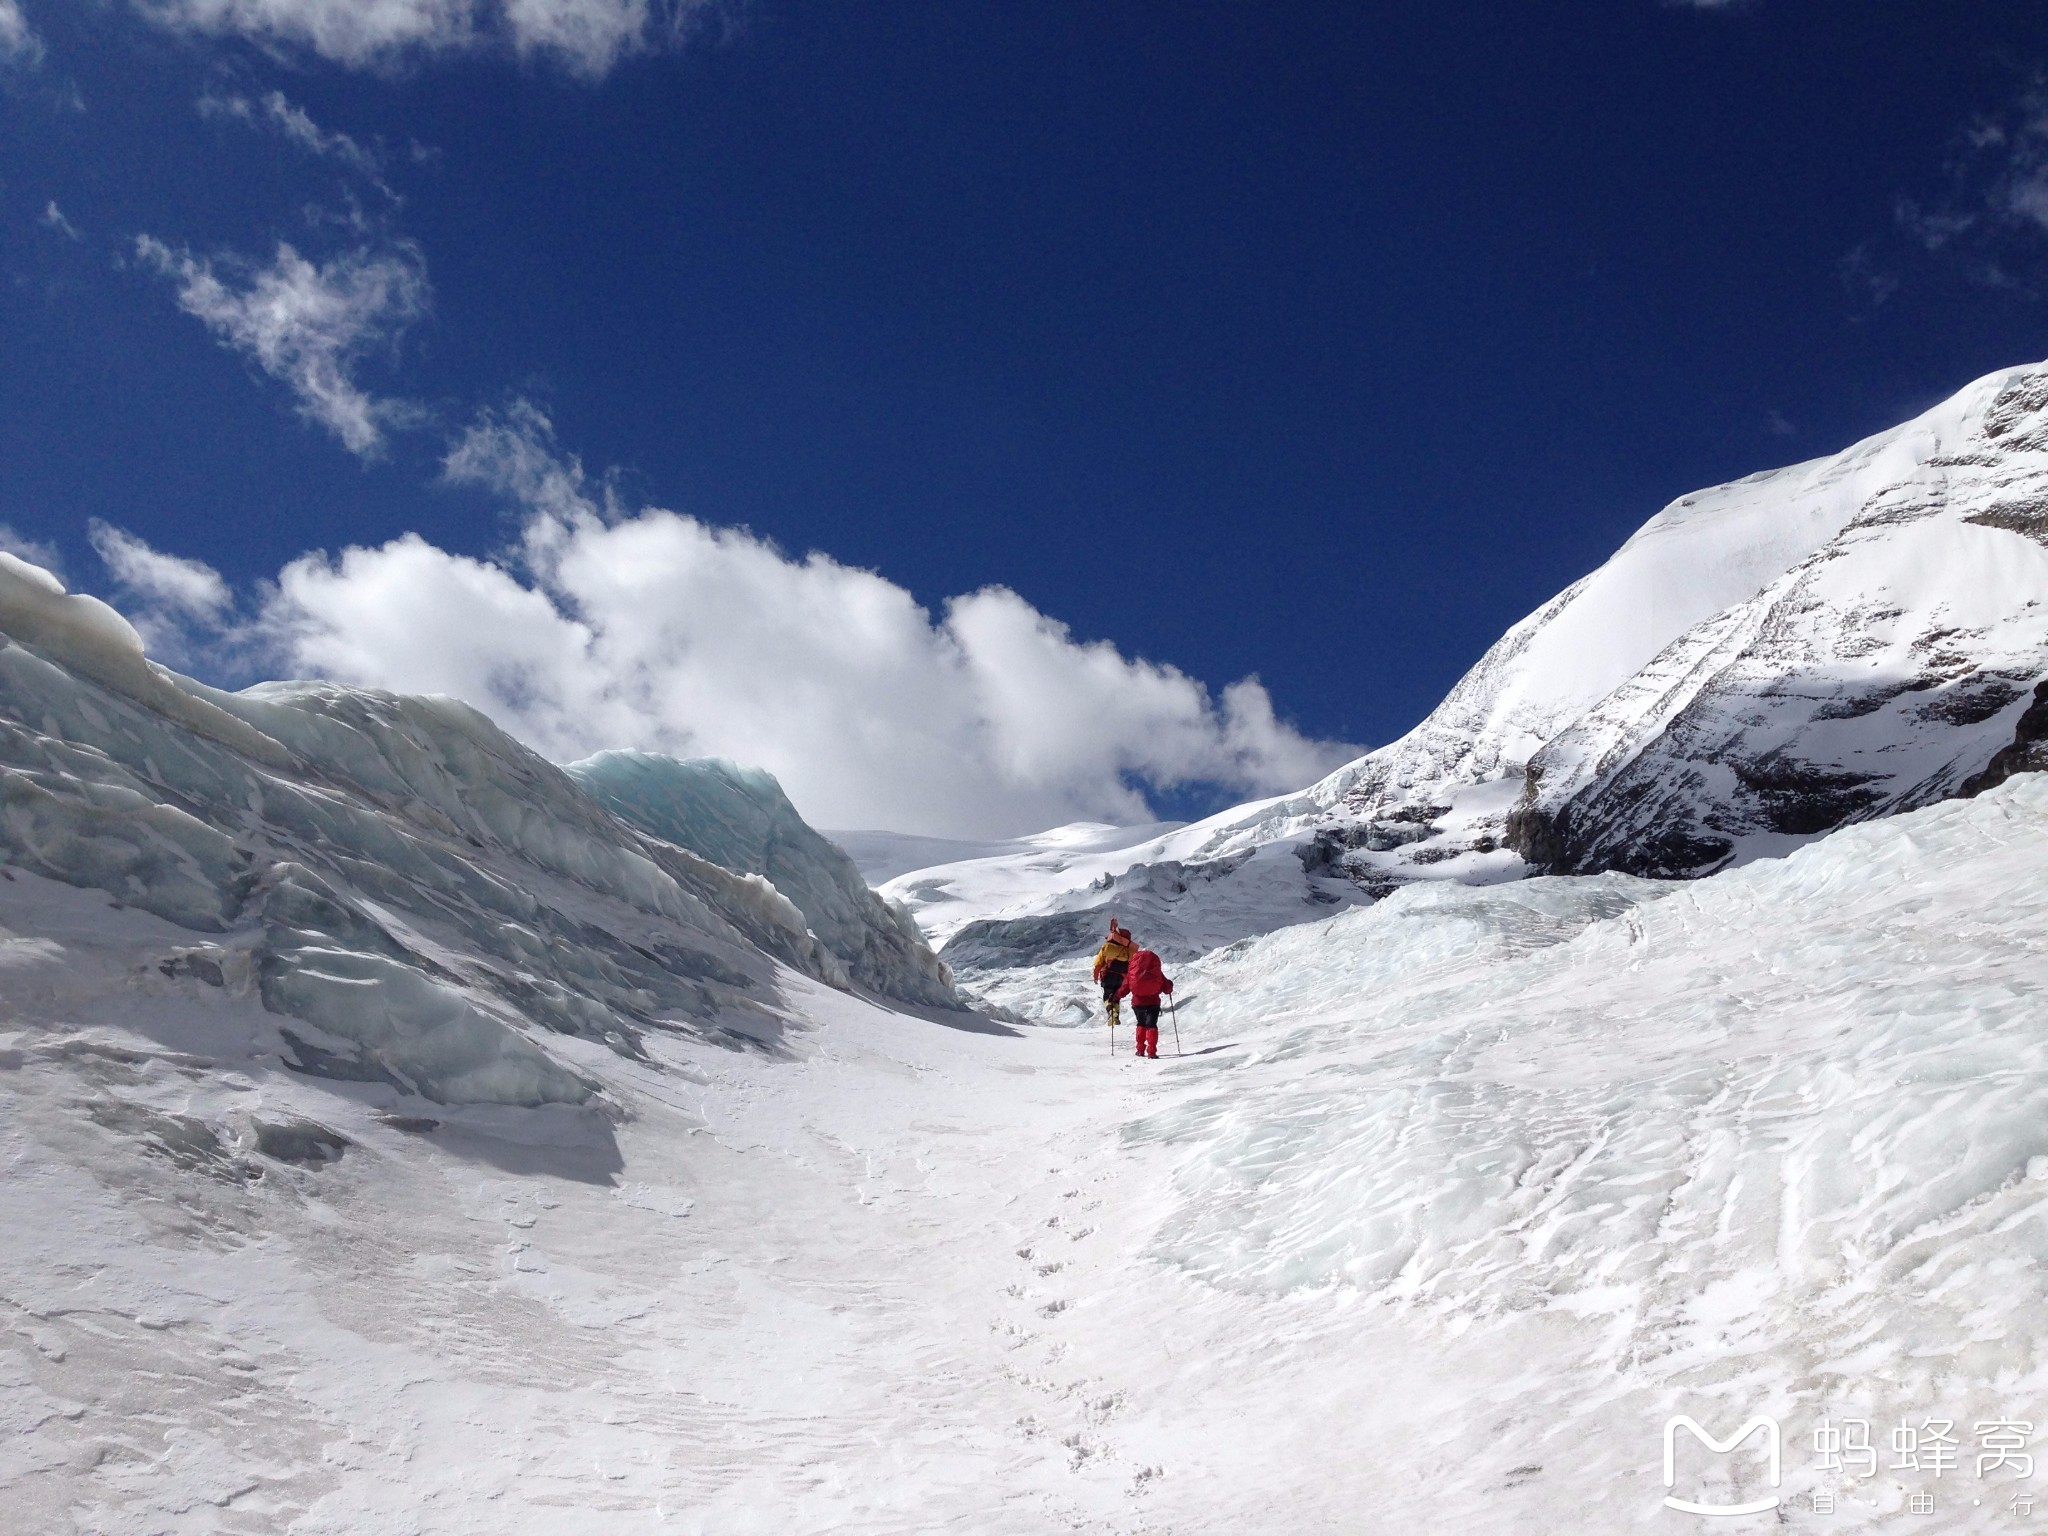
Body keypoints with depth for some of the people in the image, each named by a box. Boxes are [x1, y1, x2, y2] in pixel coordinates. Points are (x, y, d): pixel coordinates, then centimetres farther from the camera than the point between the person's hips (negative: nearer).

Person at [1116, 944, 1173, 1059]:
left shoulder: (1131, 972, -2)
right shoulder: (1157, 972, -1)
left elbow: (1125, 988, -3)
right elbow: (1167, 987, 1)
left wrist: (1115, 996, 14)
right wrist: (1169, 989, 24)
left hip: (1137, 1002, 1)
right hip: (1153, 1002, -1)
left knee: (1141, 1024, 22)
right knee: (1151, 1025, 2)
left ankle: (1140, 1049, 20)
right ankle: (1151, 1051, -13)